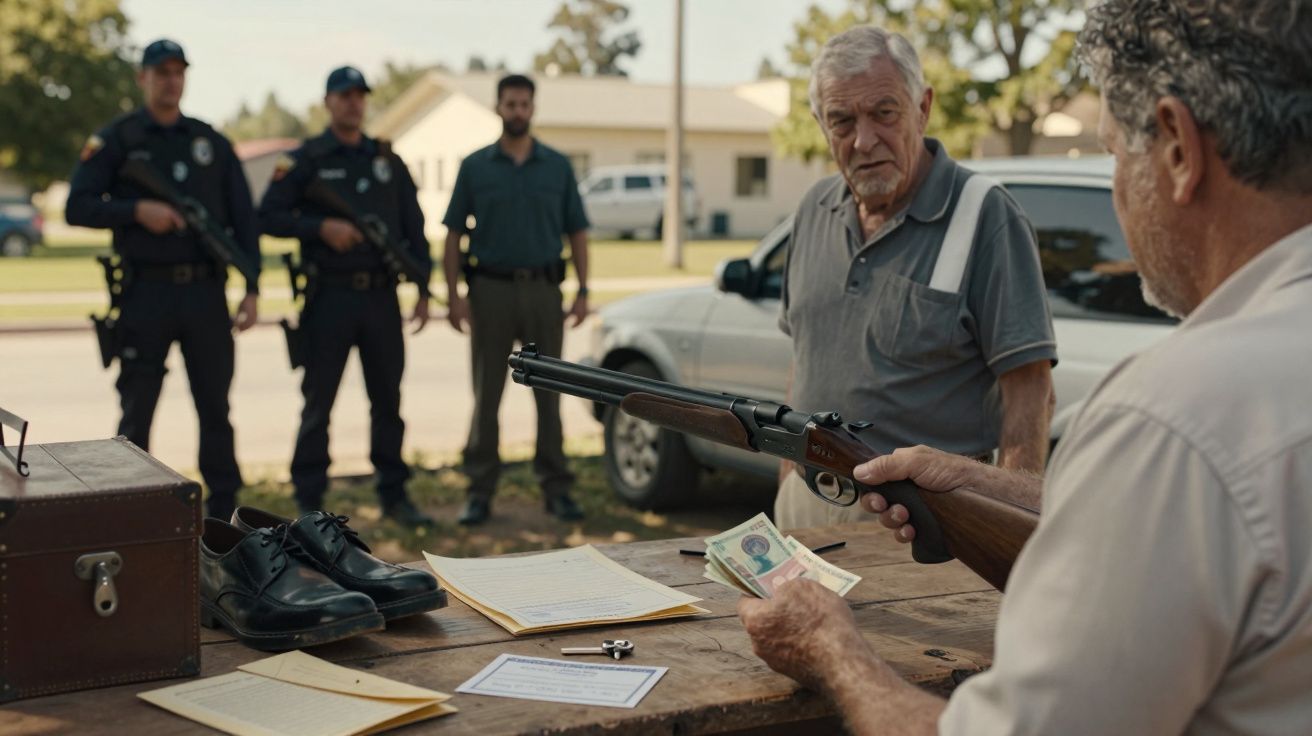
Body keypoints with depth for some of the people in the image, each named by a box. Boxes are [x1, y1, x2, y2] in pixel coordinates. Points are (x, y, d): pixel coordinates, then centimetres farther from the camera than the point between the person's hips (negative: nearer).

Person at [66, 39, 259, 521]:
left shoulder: (212, 143, 10)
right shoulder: (115, 141, 3)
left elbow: (243, 218, 9)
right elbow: (77, 208, -3)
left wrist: (252, 288, 1)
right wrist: (137, 210, -18)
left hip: (206, 291, 2)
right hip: (146, 294, -2)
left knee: (215, 405, 8)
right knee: (137, 410, 3)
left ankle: (224, 512, 17)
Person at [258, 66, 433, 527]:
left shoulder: (388, 161, 12)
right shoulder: (305, 161, 1)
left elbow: (414, 228, 13)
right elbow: (268, 217, -4)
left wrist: (423, 288, 5)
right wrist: (322, 227, -16)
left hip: (381, 296, 3)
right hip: (330, 298, -3)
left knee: (387, 399, 8)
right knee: (318, 402, 2)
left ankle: (394, 494, 17)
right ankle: (309, 500, 9)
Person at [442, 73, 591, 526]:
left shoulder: (558, 166, 6)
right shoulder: (475, 167, 4)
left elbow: (576, 232, 7)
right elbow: (453, 234, 3)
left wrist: (583, 291, -1)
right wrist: (454, 295, -6)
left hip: (543, 289, 1)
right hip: (491, 289, -1)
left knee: (549, 393, 6)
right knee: (486, 395, 3)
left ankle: (556, 488, 13)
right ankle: (480, 490, 9)